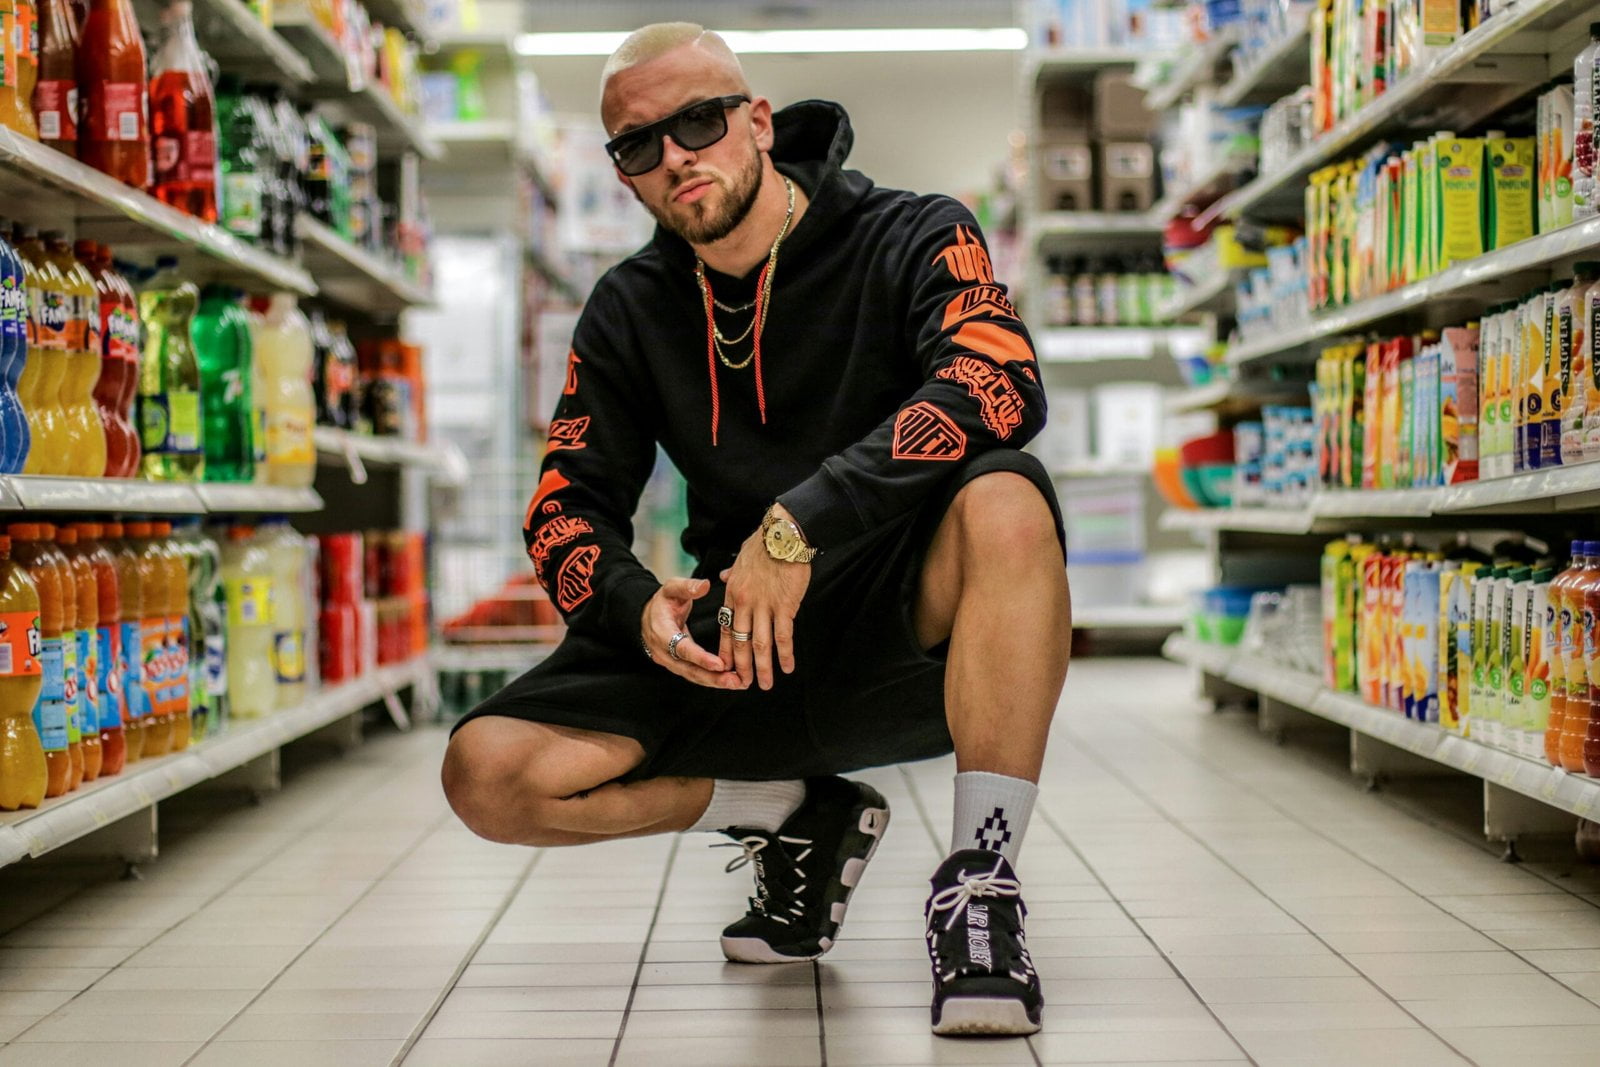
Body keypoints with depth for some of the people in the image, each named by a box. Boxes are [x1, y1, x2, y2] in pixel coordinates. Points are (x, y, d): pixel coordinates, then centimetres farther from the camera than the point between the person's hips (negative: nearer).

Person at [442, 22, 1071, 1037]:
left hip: (911, 642, -4)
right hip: (739, 660, 4)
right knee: (489, 773, -14)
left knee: (1004, 498, -37)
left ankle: (981, 882, -27)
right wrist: (638, 606, -19)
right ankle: (796, 816, 7)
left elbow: (998, 385, -26)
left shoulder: (912, 237, -6)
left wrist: (801, 521, -35)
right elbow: (568, 504, 5)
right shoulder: (632, 309, 7)